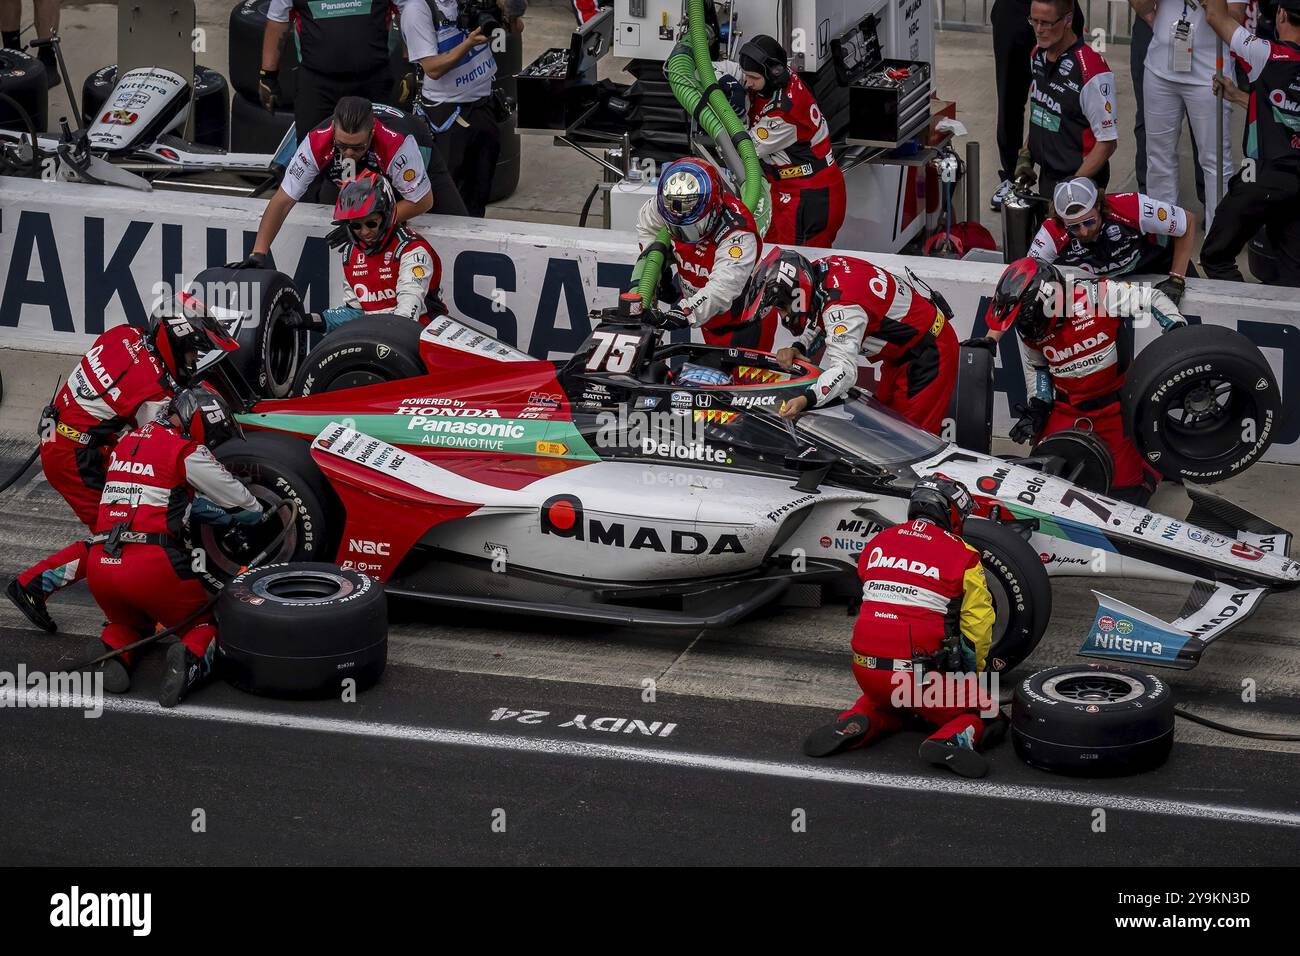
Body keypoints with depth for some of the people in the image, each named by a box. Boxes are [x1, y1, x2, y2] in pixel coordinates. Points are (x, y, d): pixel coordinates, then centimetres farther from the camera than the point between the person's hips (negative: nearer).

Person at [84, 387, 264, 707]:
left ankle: (112, 648, 0)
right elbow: (244, 507, 7)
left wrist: (217, 514, 29)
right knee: (205, 626, 17)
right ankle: (191, 657, -16)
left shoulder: (128, 442, 18)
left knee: (131, 623, 33)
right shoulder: (186, 452, -3)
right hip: (152, 566, -6)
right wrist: (257, 514, 29)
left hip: (99, 568, 6)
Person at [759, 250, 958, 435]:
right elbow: (817, 321, 11)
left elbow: (845, 370, -42)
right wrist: (797, 348, -9)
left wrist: (806, 399, -54)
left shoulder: (841, 306, -33)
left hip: (930, 351, -10)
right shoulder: (824, 267, -7)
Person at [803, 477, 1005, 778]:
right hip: (924, 673, -4)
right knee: (987, 717, 15)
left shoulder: (877, 543, 10)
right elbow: (978, 626, 0)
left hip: (867, 668, 5)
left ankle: (855, 724, 4)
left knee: (885, 705, 37)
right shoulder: (961, 556, -4)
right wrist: (973, 672, 18)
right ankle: (950, 740, -18)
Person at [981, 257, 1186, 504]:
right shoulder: (1028, 327, -6)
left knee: (1126, 491, -7)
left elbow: (1153, 299, -12)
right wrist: (1038, 407, 1)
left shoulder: (1097, 296, -23)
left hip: (1115, 407, -4)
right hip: (1067, 412, 4)